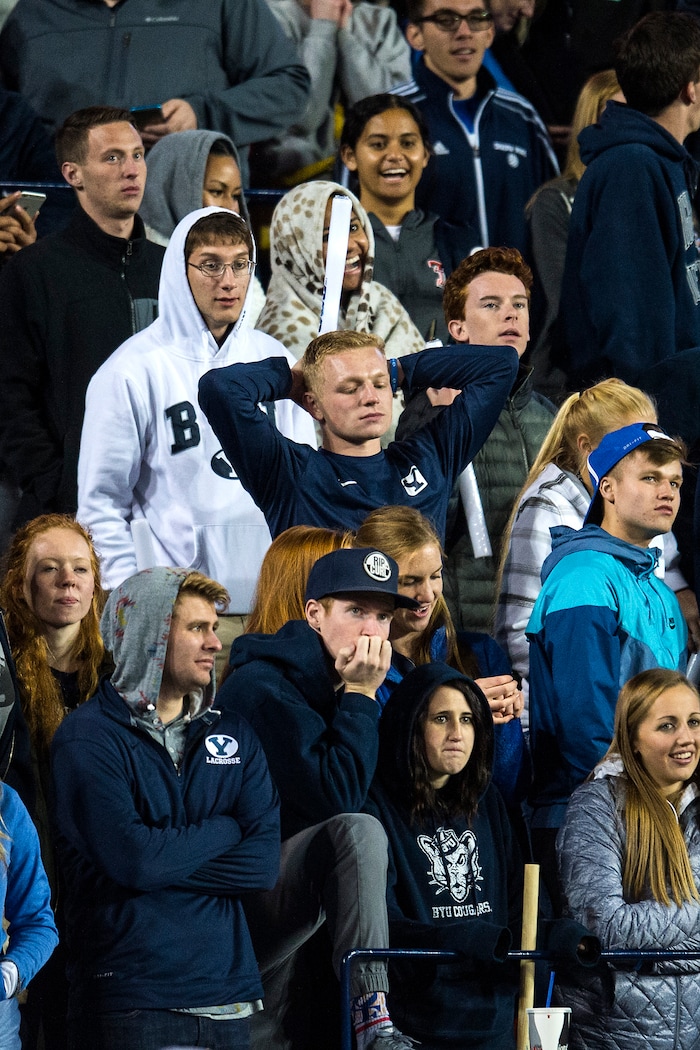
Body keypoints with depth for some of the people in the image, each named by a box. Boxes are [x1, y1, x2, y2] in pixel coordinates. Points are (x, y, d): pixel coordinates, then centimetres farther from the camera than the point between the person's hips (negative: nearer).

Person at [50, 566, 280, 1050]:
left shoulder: (233, 734, 13)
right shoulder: (87, 738, -4)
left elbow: (265, 862, 1)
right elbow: (133, 859, -17)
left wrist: (164, 859, -11)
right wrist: (226, 829, -2)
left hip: (227, 992, 5)